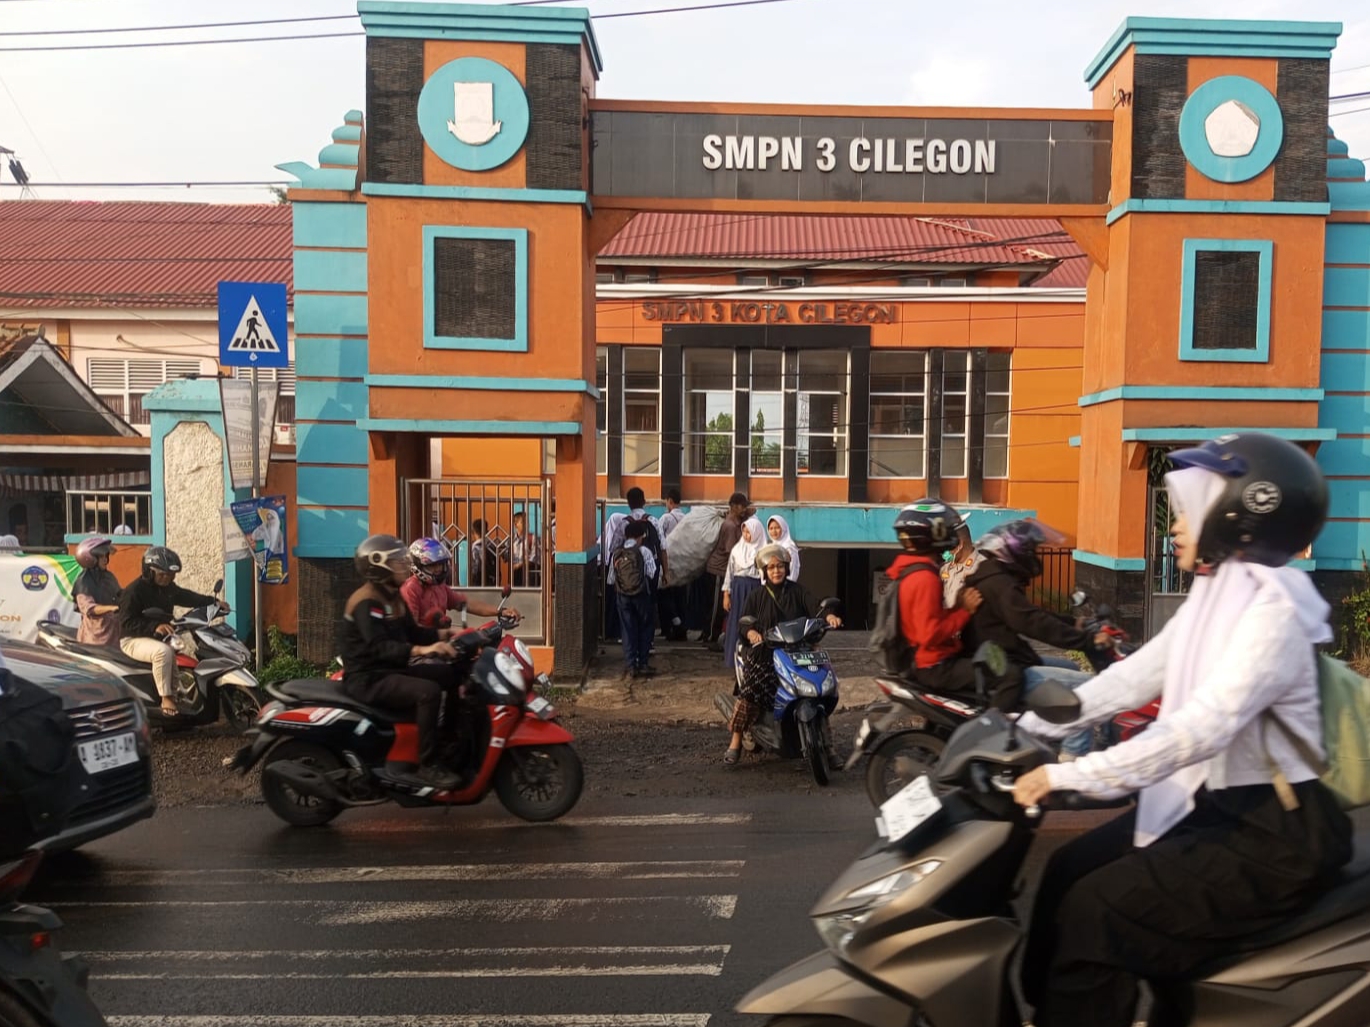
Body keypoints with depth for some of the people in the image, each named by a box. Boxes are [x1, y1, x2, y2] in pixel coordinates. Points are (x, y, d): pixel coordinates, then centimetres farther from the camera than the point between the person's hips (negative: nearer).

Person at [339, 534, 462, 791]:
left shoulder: (393, 596, 14)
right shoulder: (366, 602, -18)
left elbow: (411, 632, 18)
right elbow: (379, 647, -31)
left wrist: (443, 633, 2)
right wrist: (421, 650, -44)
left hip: (393, 670, 10)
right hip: (368, 678, -10)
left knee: (453, 674, 5)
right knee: (428, 692, -31)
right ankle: (427, 767, -26)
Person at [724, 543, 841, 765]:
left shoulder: (797, 591, 10)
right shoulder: (757, 595, 10)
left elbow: (814, 606, -7)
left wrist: (828, 615, -29)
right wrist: (751, 632, -22)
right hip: (763, 651, -1)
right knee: (751, 688, -27)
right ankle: (736, 741, -21)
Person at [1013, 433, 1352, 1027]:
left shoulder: (1271, 611, -22)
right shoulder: (1213, 598, 7)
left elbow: (1203, 727, -32)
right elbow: (1132, 678, 7)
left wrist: (1070, 776, -33)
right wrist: (1031, 728, 3)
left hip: (1274, 834, -9)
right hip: (1212, 804, 9)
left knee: (1094, 912, -16)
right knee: (1069, 870, 7)